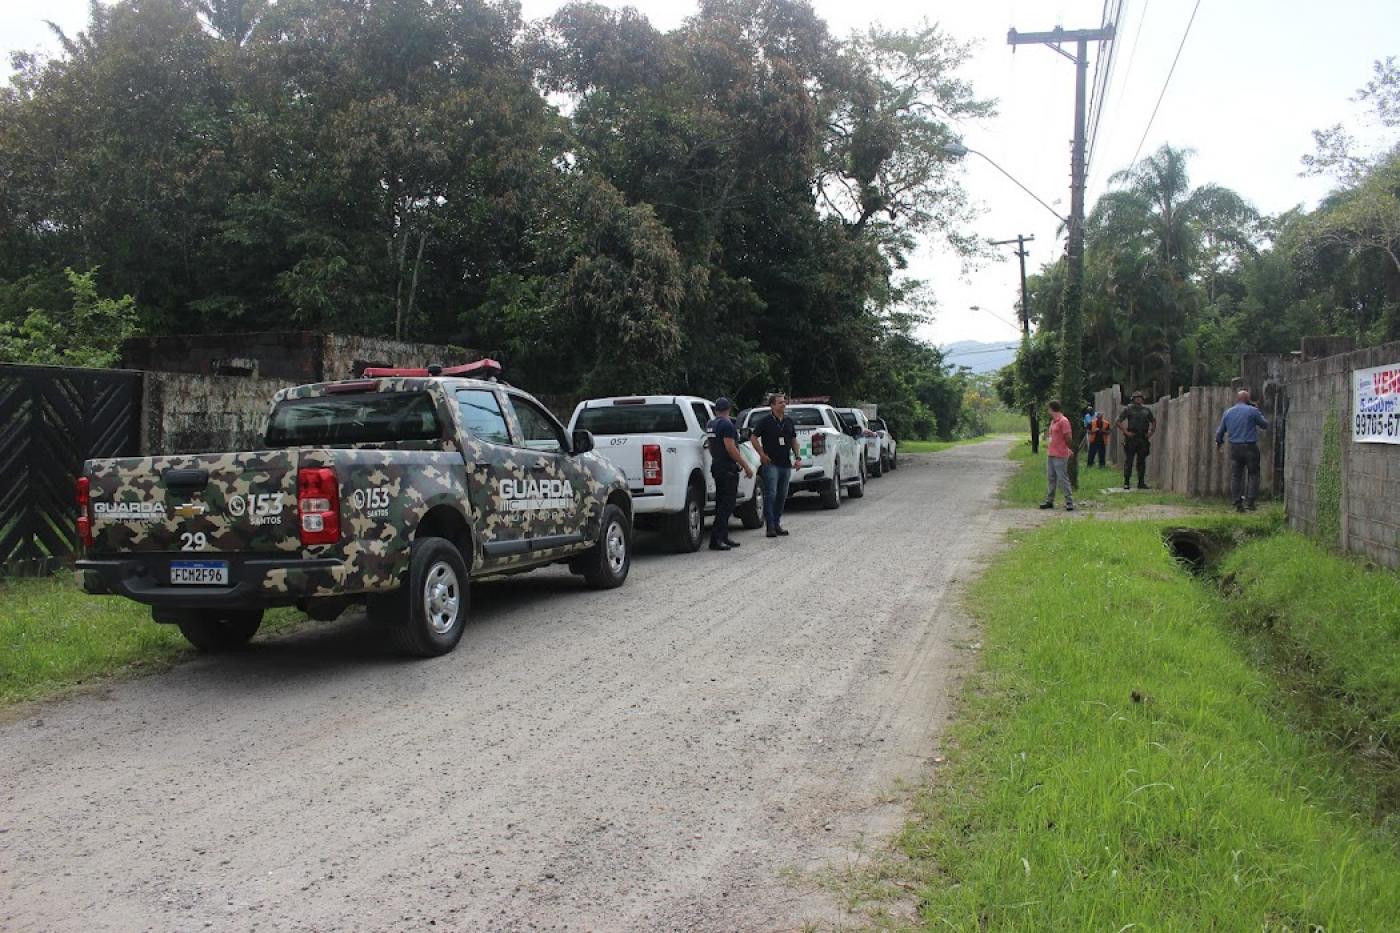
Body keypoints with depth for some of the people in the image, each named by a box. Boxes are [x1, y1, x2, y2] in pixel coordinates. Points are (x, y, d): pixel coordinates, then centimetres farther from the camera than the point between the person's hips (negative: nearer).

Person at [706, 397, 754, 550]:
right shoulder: (726, 425, -15)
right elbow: (731, 448, -21)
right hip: (727, 468, -9)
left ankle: (723, 538, 17)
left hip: (716, 466, 9)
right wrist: (746, 467, -17)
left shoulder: (710, 424, 13)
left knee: (722, 503, 14)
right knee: (727, 503, -9)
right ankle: (716, 539, -15)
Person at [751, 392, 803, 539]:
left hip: (786, 464, 6)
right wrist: (762, 454, -9)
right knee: (771, 494, -11)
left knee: (782, 496, 9)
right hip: (771, 463, -6)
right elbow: (754, 438, -1)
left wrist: (797, 457, 11)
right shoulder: (765, 421, -4)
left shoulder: (789, 422, 13)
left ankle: (777, 524, 17)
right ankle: (770, 526, -8)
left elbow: (794, 440, 21)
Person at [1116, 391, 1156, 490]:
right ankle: (1126, 482, 0)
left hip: (1143, 439, 4)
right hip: (1131, 439, -3)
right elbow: (1119, 422, 0)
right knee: (1128, 461, -4)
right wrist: (1126, 432, -9)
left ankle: (1141, 482, 12)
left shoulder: (1147, 410, 12)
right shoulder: (1128, 409, 1)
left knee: (1142, 461, 6)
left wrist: (1151, 432, 11)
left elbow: (1154, 421, 24)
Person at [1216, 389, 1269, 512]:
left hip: (1235, 448, 4)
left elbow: (1220, 431, 16)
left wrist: (1219, 442, 34)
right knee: (1253, 474, 6)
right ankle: (1250, 501, -2)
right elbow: (1265, 425, 2)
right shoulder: (1252, 411, -7)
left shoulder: (1227, 412, 7)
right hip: (1250, 447, -4)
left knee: (1236, 476, 7)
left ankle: (1237, 504, 6)